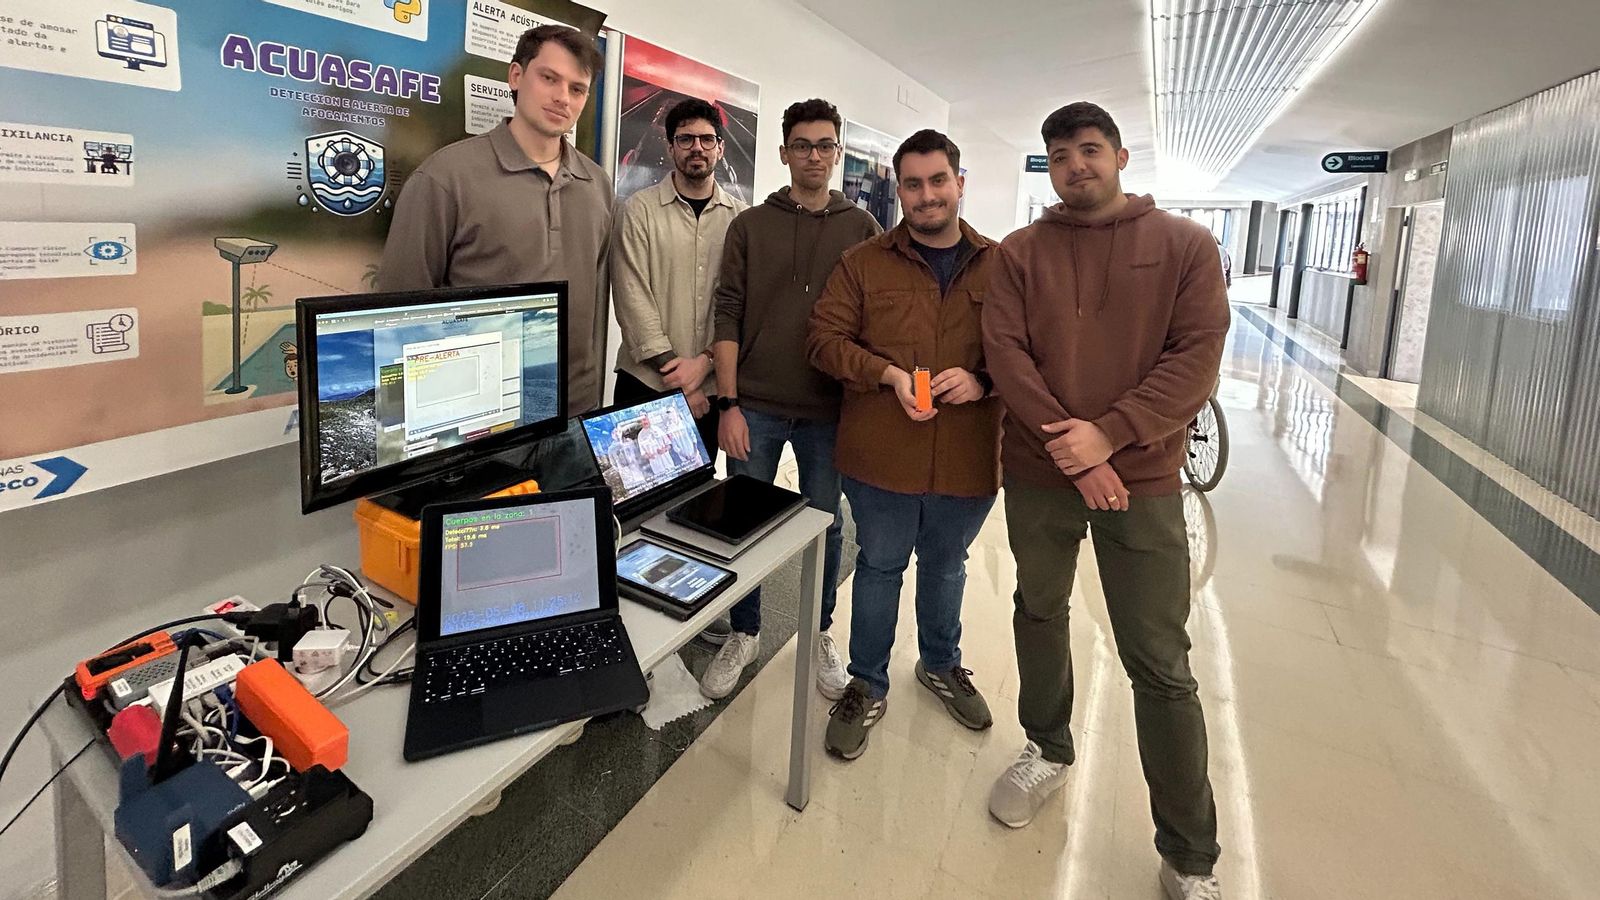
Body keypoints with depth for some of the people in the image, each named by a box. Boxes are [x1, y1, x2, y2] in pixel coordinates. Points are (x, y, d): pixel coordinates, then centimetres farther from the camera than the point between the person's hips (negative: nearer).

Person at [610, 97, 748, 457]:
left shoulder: (741, 217, 6)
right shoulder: (640, 209, 0)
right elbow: (633, 299, -7)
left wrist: (705, 361, -11)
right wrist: (674, 369, -12)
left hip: (712, 385, 2)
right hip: (646, 383, -2)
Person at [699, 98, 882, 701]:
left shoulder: (862, 228, 6)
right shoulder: (750, 225, 5)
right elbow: (728, 317, 0)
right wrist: (728, 404, -8)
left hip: (829, 409, 1)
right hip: (755, 406, 0)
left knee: (826, 525, 10)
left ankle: (820, 635, 30)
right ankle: (743, 635, 27)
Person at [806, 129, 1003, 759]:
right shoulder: (863, 263, -1)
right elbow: (825, 338, -4)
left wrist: (981, 380, -16)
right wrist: (888, 374, -18)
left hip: (968, 458, 2)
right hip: (882, 454, -2)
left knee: (945, 564, 22)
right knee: (879, 566, 12)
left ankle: (941, 665, 47)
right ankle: (867, 687, 31)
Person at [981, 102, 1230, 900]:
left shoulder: (1185, 244, 2)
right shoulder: (1020, 252, 5)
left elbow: (1198, 355, -7)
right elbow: (1004, 350, -6)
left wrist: (1108, 434, -18)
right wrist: (1066, 443, -17)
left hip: (1140, 480, -2)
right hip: (1038, 474, 2)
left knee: (1162, 668, 1)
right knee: (1038, 612, 18)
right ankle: (1048, 750, 44)